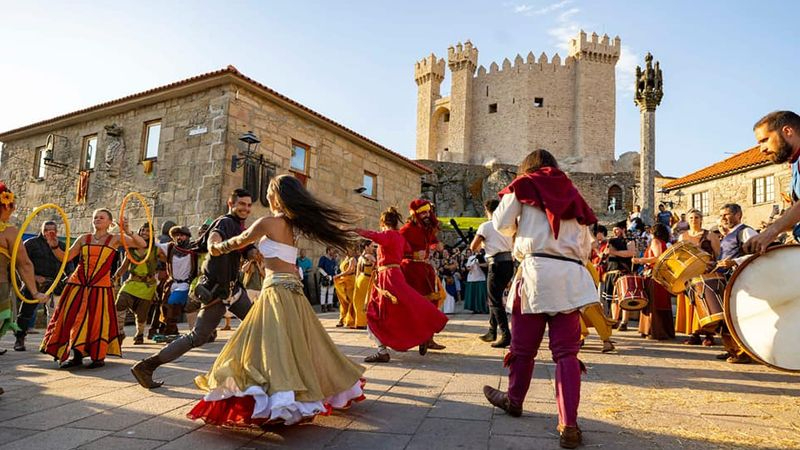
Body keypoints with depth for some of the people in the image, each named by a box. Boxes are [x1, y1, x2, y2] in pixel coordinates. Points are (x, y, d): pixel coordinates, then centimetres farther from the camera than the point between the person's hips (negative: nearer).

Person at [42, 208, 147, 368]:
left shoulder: (115, 239, 1)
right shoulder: (84, 238, 11)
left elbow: (143, 245, -9)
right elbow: (66, 257, 15)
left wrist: (128, 232, -23)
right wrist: (54, 246, -1)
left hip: (100, 287, -4)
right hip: (77, 284, 4)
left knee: (97, 321, -2)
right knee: (73, 319, 3)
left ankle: (99, 357, 9)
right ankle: (77, 356, 14)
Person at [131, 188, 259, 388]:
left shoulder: (240, 227, 14)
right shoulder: (225, 222, -16)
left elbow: (248, 250, 3)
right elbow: (214, 235, -39)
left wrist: (254, 253, -21)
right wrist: (214, 245, -62)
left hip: (233, 287, 9)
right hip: (217, 291, -9)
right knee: (198, 336, -6)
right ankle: (146, 366, 2)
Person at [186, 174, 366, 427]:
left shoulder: (268, 222, -8)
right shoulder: (294, 225, 11)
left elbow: (238, 242, 6)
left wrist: (217, 248, 23)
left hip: (277, 287, -8)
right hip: (294, 286, 8)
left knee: (273, 344, -11)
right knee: (297, 342, 16)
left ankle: (279, 405, -19)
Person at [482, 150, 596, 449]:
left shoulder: (525, 185, 12)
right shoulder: (573, 195, 23)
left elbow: (502, 224, 7)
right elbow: (586, 247, 20)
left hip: (536, 270, -3)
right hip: (571, 275, 3)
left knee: (523, 344, 11)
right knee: (566, 351, 0)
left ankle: (514, 401, 30)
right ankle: (568, 425, -7)